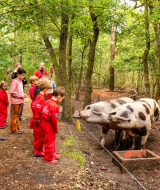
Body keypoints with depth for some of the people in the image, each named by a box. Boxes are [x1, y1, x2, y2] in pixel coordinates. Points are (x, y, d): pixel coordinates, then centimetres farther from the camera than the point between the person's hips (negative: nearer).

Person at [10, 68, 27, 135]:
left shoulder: (20, 81, 12)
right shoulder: (15, 81, -13)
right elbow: (12, 92, -19)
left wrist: (24, 94, 3)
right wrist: (21, 95, -17)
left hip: (20, 100, 8)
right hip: (15, 101, -8)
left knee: (17, 115, 14)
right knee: (14, 115, -1)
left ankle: (17, 128, 23)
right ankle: (14, 130, 7)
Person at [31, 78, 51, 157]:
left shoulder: (39, 96, 8)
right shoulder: (42, 98, -22)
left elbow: (33, 105, 18)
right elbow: (35, 107, -34)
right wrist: (37, 117, -23)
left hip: (37, 120, 10)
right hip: (39, 121, -10)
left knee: (37, 136, 21)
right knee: (40, 136, 3)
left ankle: (37, 149, 34)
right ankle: (38, 151, 16)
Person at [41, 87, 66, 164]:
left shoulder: (47, 102, 2)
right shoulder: (55, 106, -25)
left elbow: (42, 114, 9)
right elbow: (54, 119, -22)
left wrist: (42, 123, 18)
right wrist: (56, 129, -9)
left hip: (44, 124, 9)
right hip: (49, 126, -9)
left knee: (52, 139, 24)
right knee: (50, 141, 6)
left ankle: (52, 153, 42)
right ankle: (48, 158, 21)